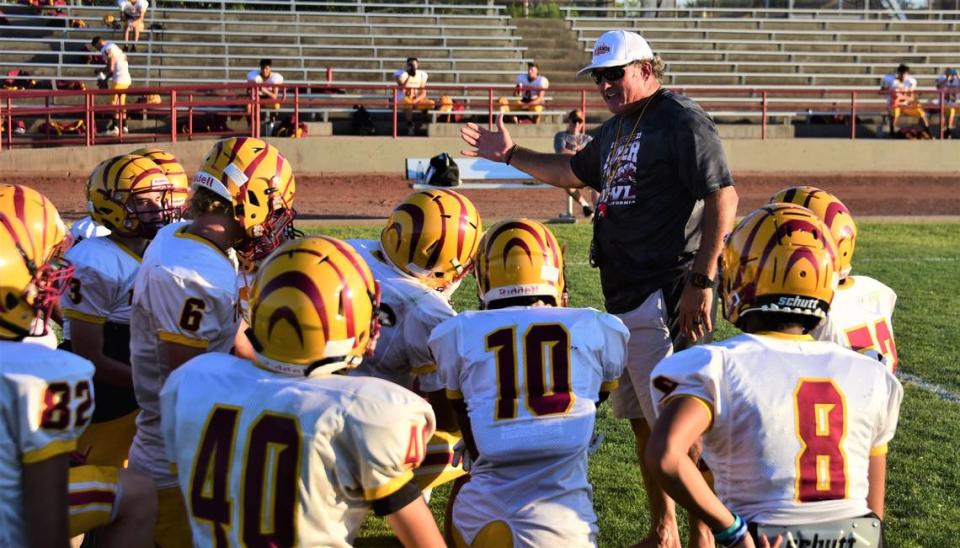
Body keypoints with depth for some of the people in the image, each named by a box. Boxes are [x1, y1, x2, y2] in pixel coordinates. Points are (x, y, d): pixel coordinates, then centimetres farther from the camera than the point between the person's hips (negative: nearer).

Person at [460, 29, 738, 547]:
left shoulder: (680, 121, -12)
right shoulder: (618, 127, 17)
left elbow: (722, 198, -19)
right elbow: (574, 172, 36)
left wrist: (701, 281, -23)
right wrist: (511, 155, 31)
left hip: (666, 297, -10)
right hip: (623, 299, 10)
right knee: (642, 421, 15)